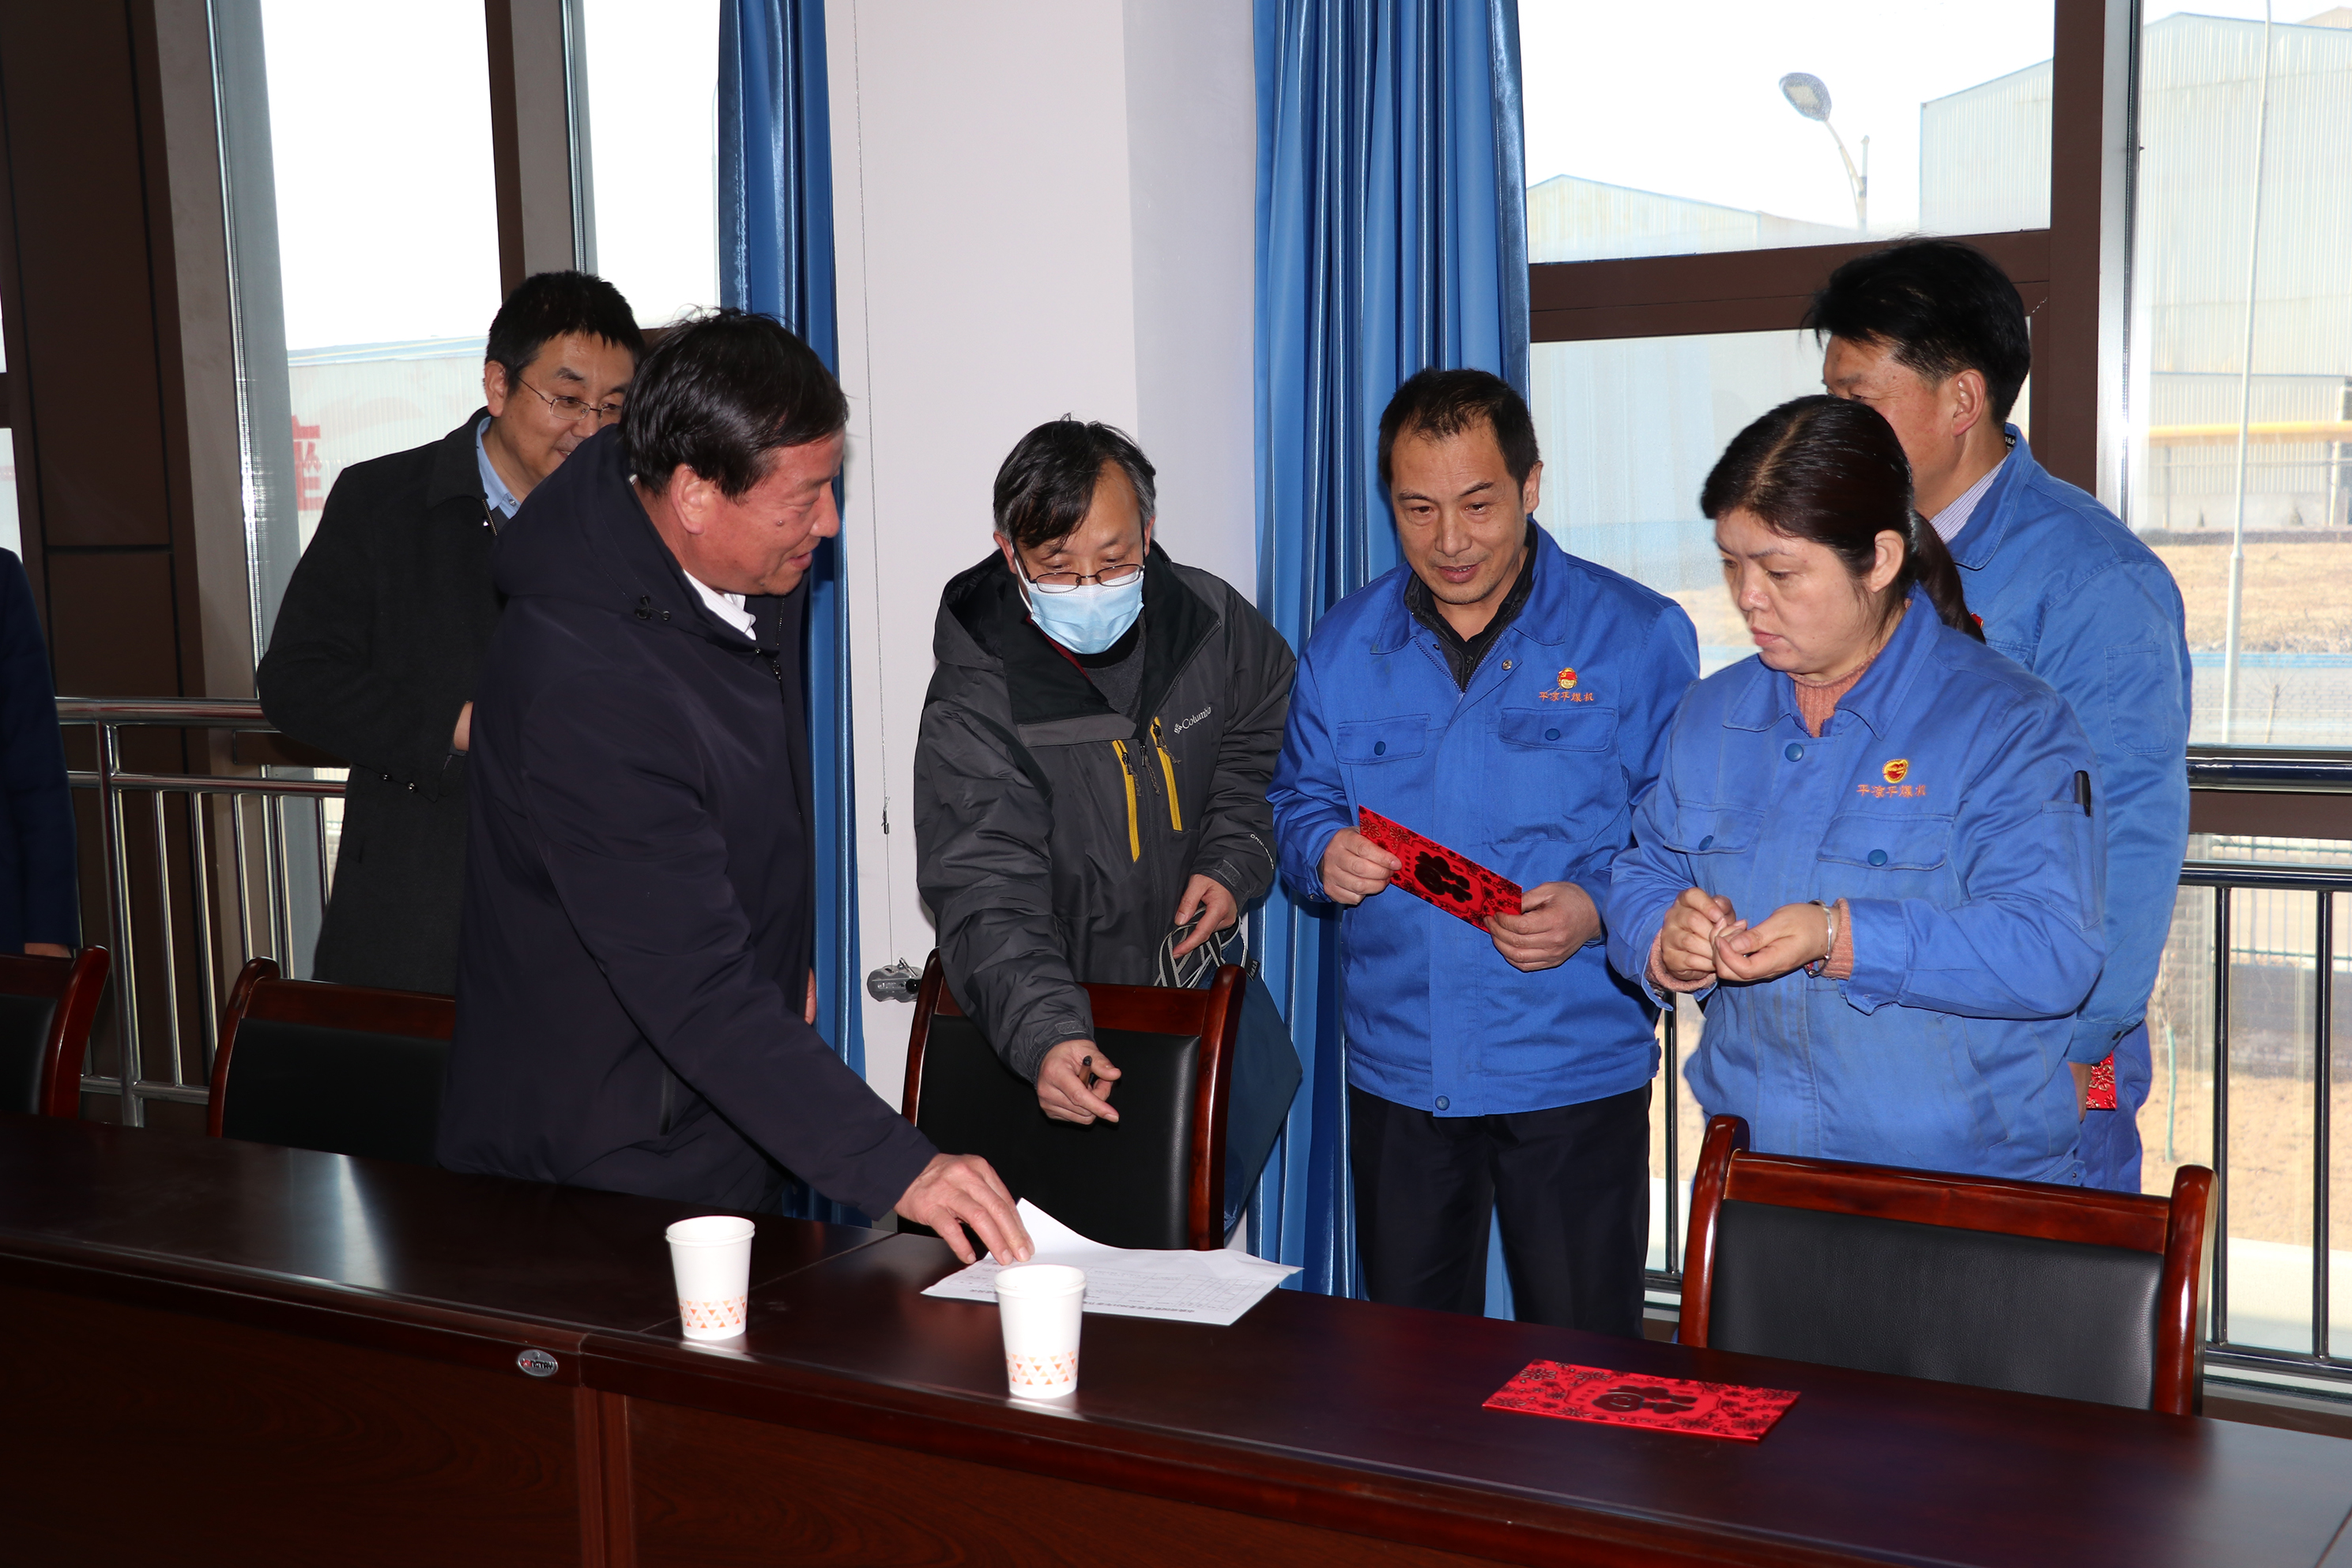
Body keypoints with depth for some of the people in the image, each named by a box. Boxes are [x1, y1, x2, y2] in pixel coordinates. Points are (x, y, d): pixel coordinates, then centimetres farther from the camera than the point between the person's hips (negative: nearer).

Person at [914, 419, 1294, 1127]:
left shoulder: (1211, 620, -8)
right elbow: (988, 900, -28)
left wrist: (1234, 863, -4)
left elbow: (1262, 747, 12)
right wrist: (1047, 1039, -44)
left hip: (1204, 975, 4)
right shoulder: (973, 705, -21)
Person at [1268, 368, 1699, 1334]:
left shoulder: (1639, 635, -4)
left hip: (1574, 1068, -3)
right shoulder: (1343, 645, 7)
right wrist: (1325, 855, -8)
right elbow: (1299, 803, 14)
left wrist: (1597, 910, -22)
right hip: (1396, 1067, 4)